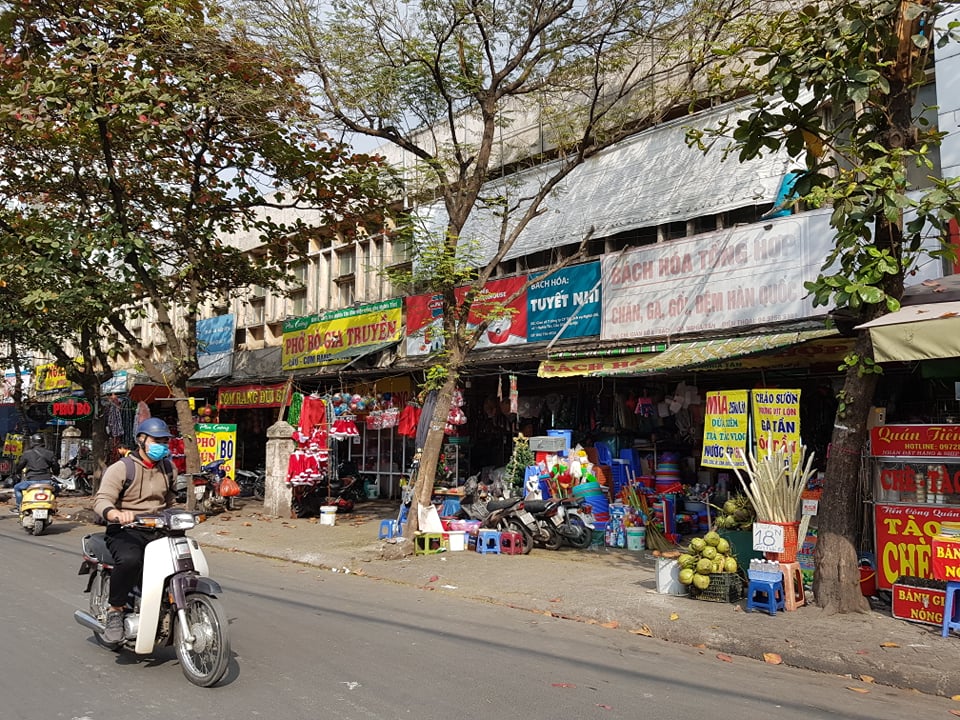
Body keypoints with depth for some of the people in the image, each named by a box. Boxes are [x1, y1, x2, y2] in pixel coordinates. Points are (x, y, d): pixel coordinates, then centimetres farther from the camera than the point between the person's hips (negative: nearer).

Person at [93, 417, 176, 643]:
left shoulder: (168, 468, 16)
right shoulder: (121, 468, -4)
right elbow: (101, 499, -17)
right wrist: (115, 514, -38)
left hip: (157, 530, 6)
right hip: (125, 531, -6)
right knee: (129, 560, -37)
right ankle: (115, 612, -16)